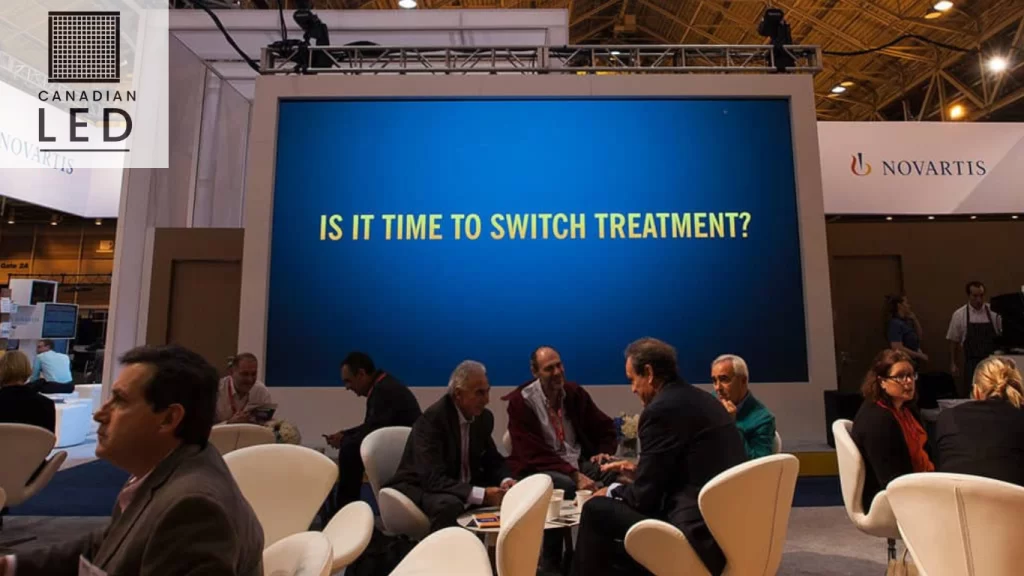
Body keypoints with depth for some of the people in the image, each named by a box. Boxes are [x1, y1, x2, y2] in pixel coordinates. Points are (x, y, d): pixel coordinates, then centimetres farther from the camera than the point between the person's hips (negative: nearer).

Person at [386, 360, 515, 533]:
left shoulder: (483, 417, -2)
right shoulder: (432, 418, -24)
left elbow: (493, 461, 9)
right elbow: (433, 479, -30)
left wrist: (505, 480, -14)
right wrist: (482, 494, -35)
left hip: (464, 488, 7)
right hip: (422, 489, -7)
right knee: (450, 505, -37)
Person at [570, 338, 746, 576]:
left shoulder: (661, 409, -15)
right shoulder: (702, 399, 11)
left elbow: (644, 496, -11)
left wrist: (612, 491, 8)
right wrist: (638, 469, 24)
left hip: (702, 534, -9)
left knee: (596, 509, 0)